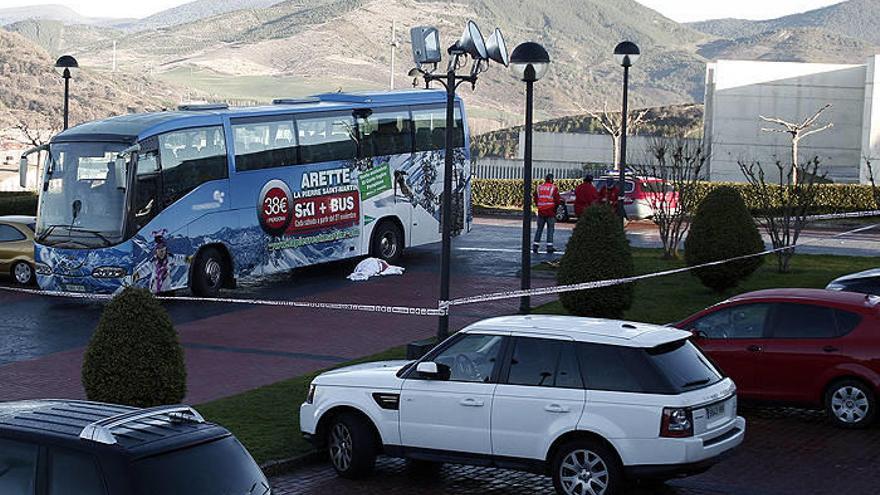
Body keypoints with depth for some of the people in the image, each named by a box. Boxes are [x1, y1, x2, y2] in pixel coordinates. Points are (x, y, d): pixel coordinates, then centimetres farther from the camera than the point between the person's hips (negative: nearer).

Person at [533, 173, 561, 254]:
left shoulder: (539, 187, 7)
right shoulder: (554, 188, -7)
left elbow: (535, 200, 10)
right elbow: (557, 200, -9)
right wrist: (561, 201, 12)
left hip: (541, 211, 4)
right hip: (550, 212, -4)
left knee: (539, 229, 11)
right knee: (550, 229, 3)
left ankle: (535, 246, 9)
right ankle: (549, 247, -1)